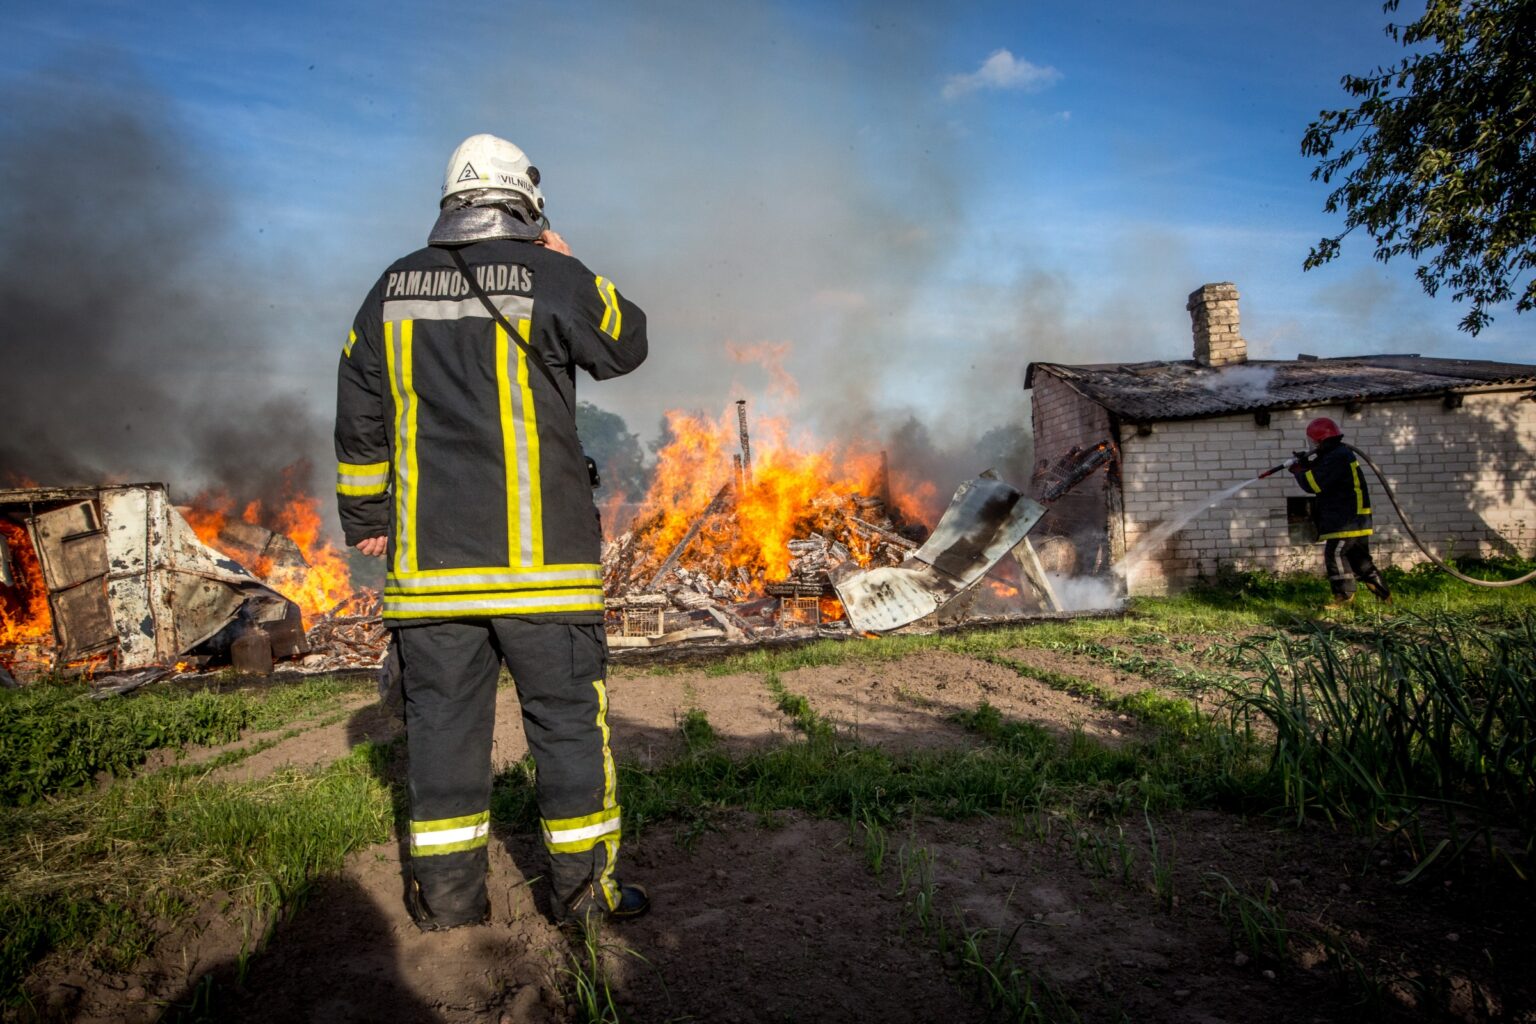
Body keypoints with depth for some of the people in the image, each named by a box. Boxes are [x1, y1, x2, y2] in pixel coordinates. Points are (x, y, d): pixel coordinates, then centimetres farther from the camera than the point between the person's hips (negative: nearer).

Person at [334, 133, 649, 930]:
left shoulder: (393, 290, 11)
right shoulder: (551, 279, -4)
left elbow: (359, 417, 14)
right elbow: (625, 346, 11)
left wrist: (365, 517, 23)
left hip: (429, 555, 4)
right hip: (541, 553, -3)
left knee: (443, 716, 11)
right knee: (568, 715, 6)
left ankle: (448, 894, 21)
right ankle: (584, 885, 15)